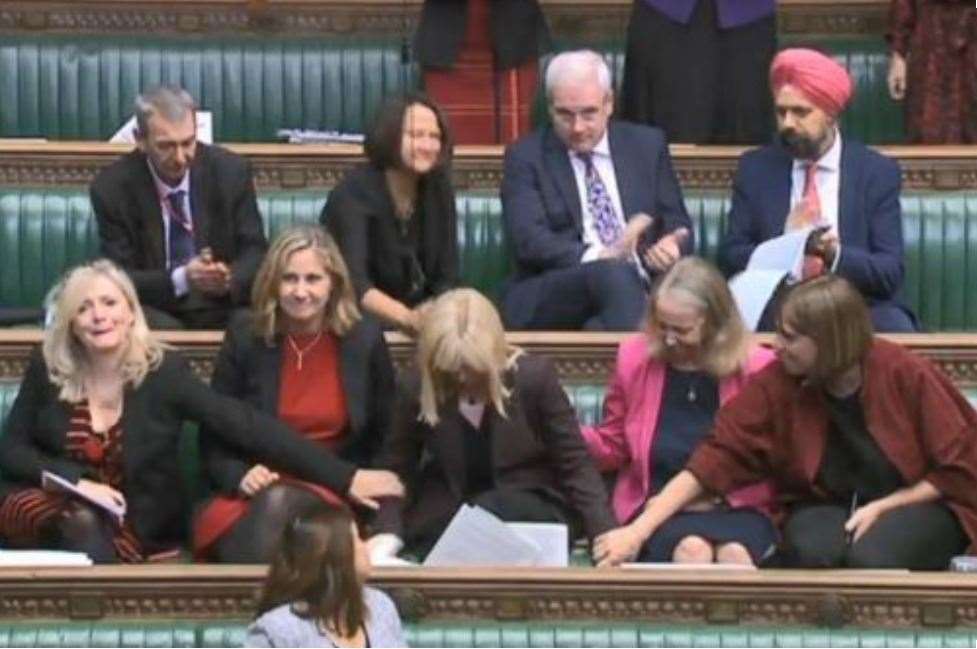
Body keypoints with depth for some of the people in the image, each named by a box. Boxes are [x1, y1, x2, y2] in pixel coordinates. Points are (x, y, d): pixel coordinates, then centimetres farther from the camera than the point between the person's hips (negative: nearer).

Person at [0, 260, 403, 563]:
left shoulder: (162, 371, -12)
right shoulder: (47, 369, -6)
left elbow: (247, 428, -18)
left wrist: (343, 478, -24)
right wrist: (75, 479, -19)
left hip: (142, 527, -1)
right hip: (61, 506, 2)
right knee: (80, 522, -31)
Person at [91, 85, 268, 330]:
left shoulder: (231, 170, -2)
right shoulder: (112, 187, -7)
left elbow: (255, 253, 2)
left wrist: (230, 278, -23)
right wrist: (181, 279, -27)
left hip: (224, 309, 1)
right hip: (156, 312, -1)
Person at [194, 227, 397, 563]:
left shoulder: (364, 340, 4)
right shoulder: (244, 337, 3)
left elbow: (383, 439, 12)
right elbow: (213, 438, 7)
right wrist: (240, 477, -13)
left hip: (333, 496, 0)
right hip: (253, 496, 0)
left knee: (279, 503, -36)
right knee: (270, 503, -37)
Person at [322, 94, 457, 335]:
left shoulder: (438, 188, 0)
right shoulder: (355, 193, -15)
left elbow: (446, 275, -1)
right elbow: (354, 283, -28)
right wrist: (408, 317, -45)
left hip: (419, 310, 4)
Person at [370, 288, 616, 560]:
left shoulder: (534, 377, -11)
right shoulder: (417, 389, -6)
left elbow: (575, 464, -8)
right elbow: (398, 469, 5)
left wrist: (605, 534, -19)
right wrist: (388, 533, -13)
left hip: (531, 514, -1)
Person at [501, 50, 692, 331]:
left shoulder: (647, 145, 17)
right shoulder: (526, 156, 8)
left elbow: (678, 226, 18)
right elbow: (527, 240, -6)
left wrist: (670, 249, -9)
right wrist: (598, 256, -24)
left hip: (640, 287, 2)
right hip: (547, 302, -2)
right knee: (615, 275, -35)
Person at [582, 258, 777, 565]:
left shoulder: (756, 367, 2)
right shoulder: (635, 358, 8)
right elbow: (613, 445, 19)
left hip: (738, 508, -1)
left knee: (735, 552, -36)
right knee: (691, 548, -35)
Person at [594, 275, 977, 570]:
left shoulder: (906, 376, -15)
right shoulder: (776, 384, -10)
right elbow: (714, 459, -14)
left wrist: (883, 508, -14)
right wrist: (639, 530, -23)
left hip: (917, 504, -2)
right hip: (828, 507, 2)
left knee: (870, 557, -35)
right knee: (812, 551, -34)